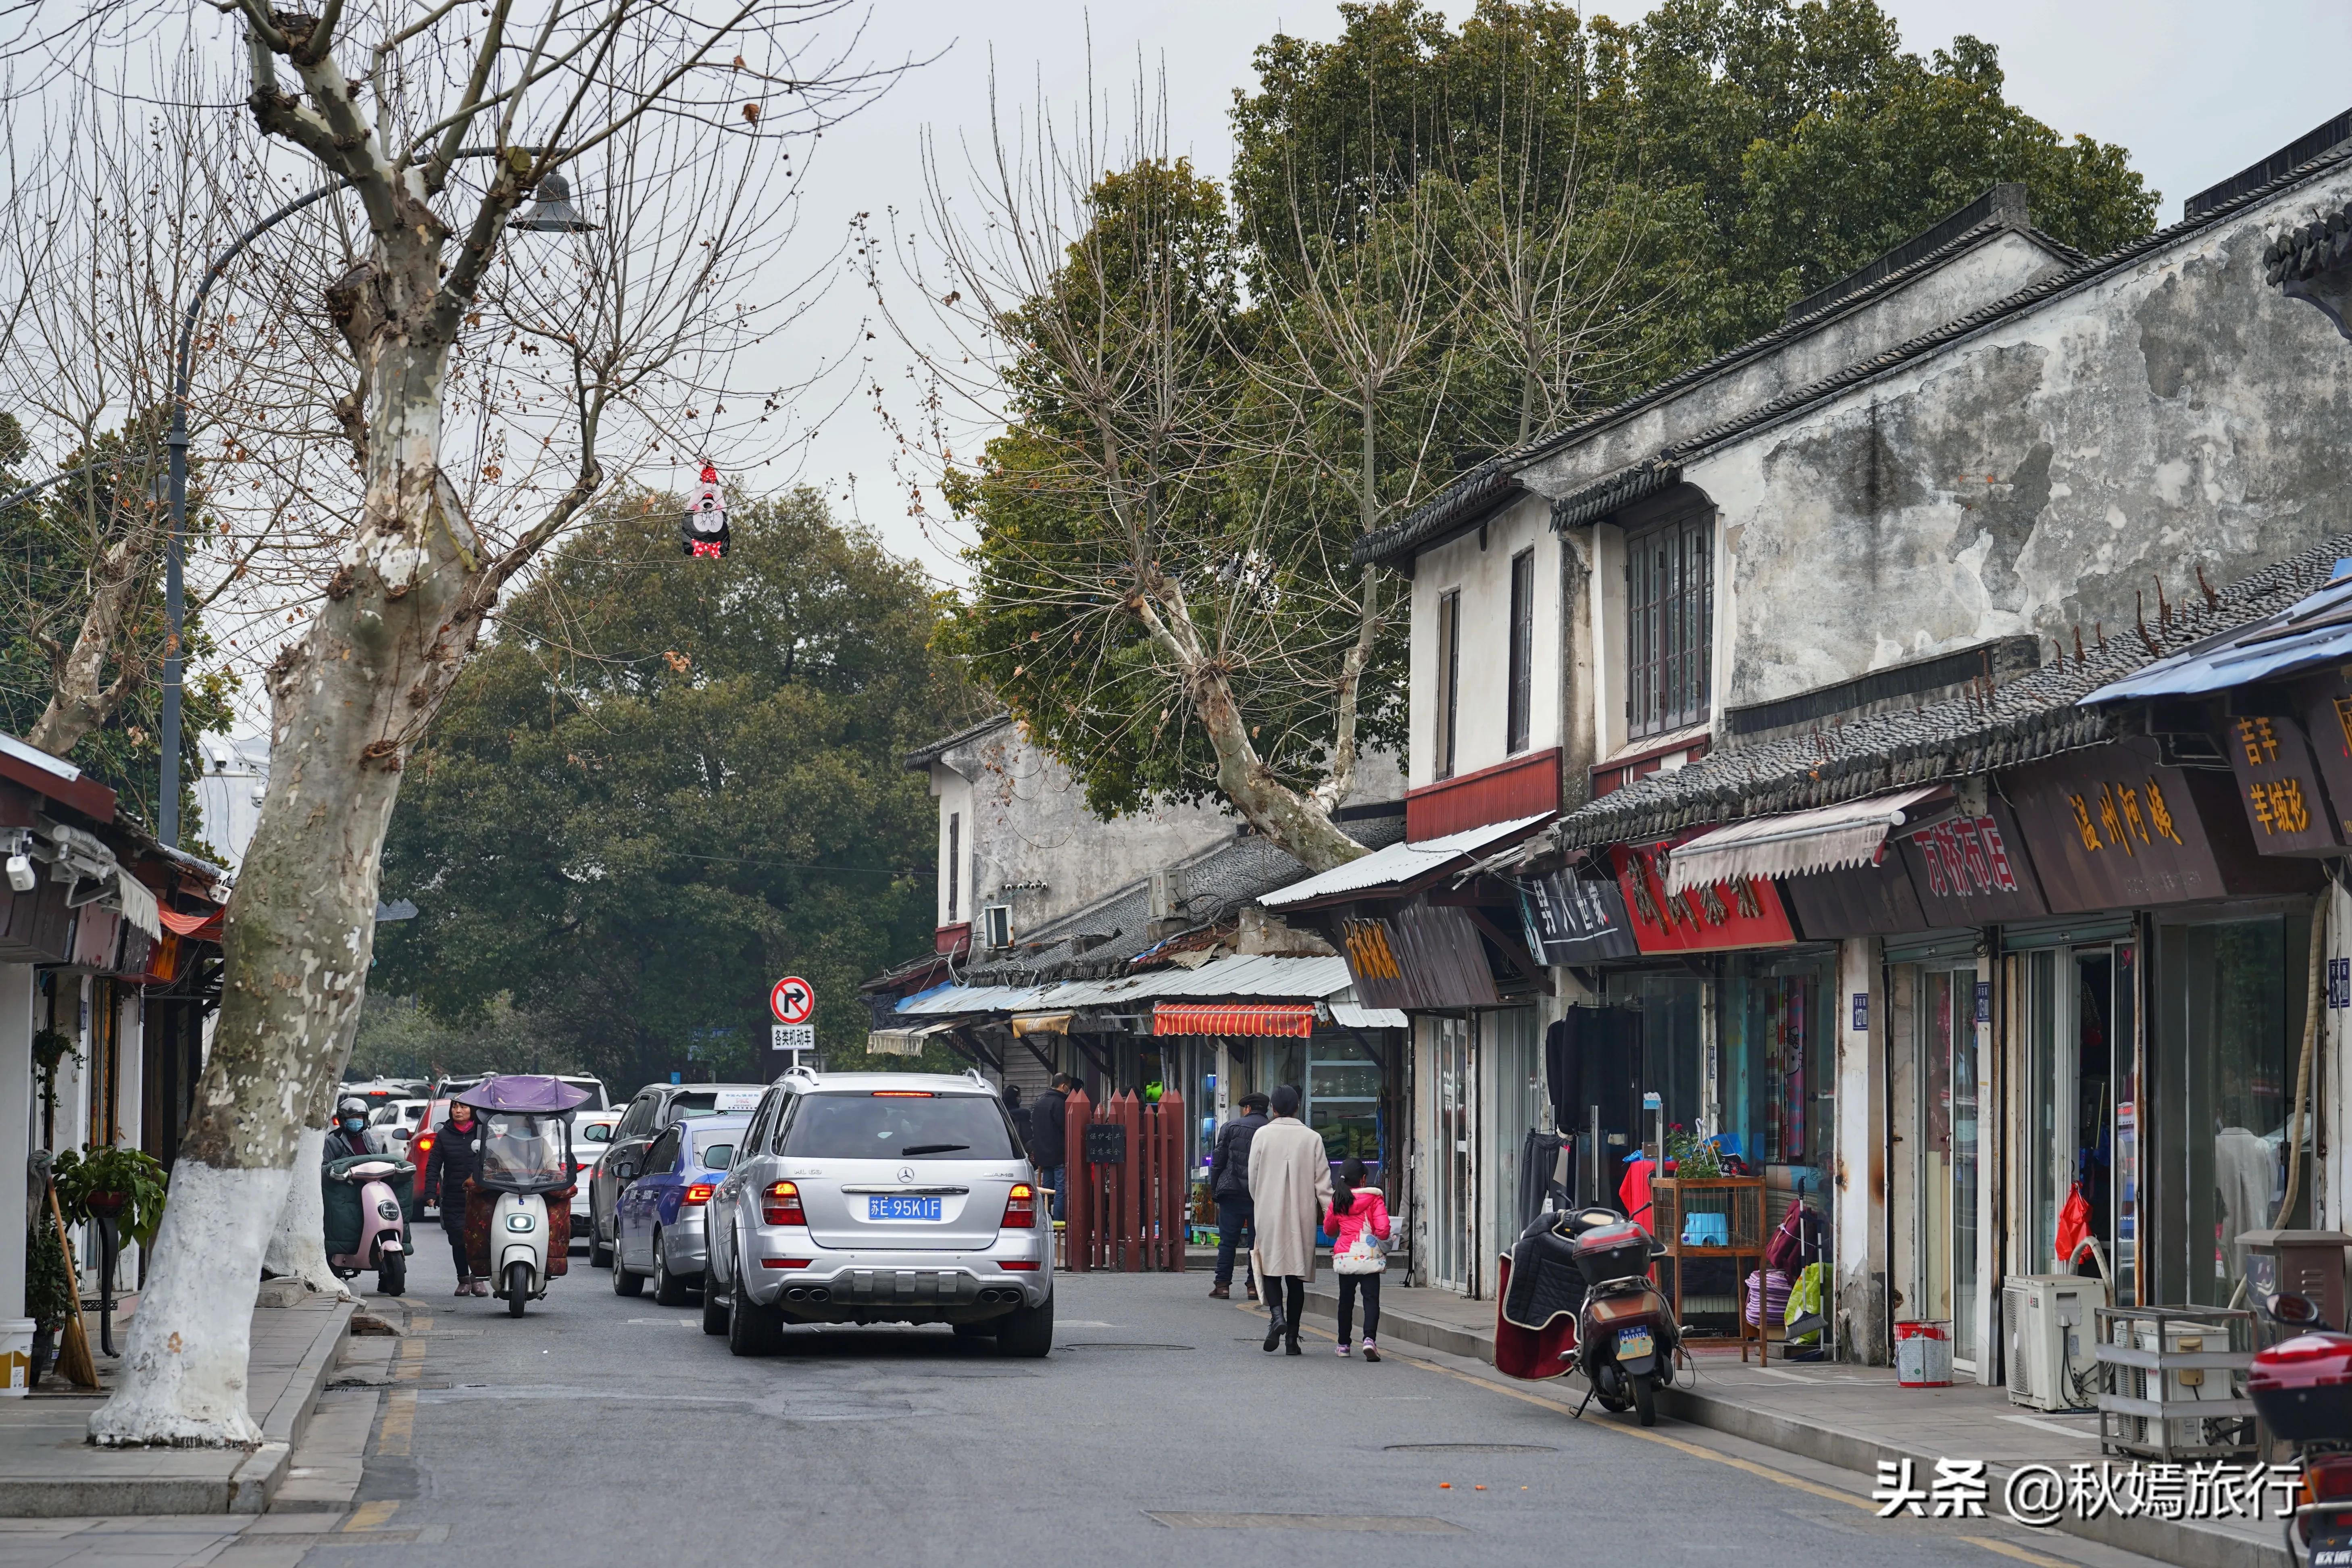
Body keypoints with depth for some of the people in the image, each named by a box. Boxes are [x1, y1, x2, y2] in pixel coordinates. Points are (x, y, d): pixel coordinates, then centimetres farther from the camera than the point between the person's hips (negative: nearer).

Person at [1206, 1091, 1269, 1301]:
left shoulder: (1231, 1127, 1)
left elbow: (1218, 1161, 1)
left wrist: (1214, 1189, 7)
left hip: (1233, 1192, -1)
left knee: (1227, 1241, 3)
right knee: (1258, 1242, 7)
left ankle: (1222, 1284, 2)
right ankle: (1255, 1285, 5)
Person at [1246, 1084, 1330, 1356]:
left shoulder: (1262, 1135, -3)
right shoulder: (1312, 1138, -1)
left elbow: (1253, 1178, 3)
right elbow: (1323, 1180, -3)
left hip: (1268, 1213, -1)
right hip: (1302, 1216, 1)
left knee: (1270, 1265, 11)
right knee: (1297, 1274, 7)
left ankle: (1276, 1314, -16)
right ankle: (1292, 1338, 7)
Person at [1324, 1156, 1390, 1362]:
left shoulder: (1337, 1201, 7)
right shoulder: (1374, 1198, -2)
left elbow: (1328, 1230, 20)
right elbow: (1383, 1230, -9)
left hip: (1344, 1256, 3)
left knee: (1346, 1299, 15)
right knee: (1371, 1298, -4)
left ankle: (1343, 1344, 20)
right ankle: (1369, 1338, -24)